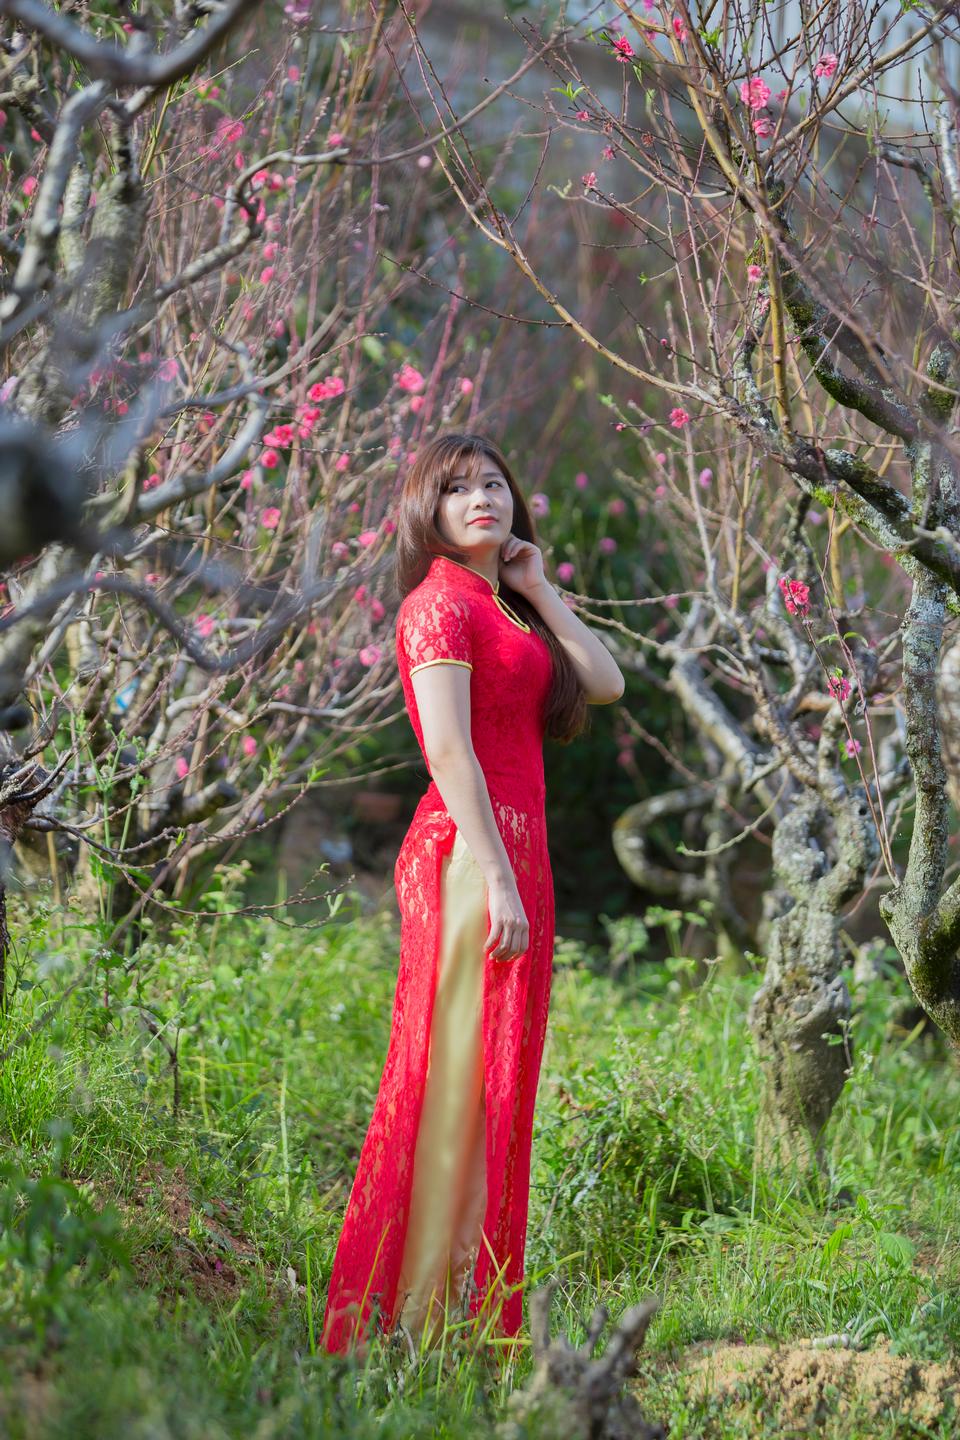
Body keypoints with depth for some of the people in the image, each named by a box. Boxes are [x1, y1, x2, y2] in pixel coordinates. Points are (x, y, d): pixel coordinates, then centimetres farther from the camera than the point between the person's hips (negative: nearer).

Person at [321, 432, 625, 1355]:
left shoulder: (504, 610, 19)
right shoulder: (441, 603, -8)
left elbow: (606, 684, 11)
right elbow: (448, 752, -16)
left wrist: (538, 589, 9)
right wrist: (498, 880, -21)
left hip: (513, 851, 9)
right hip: (470, 851, -9)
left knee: (492, 1076, 10)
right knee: (459, 1076, -8)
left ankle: (465, 1300, 16)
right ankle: (417, 1311, -5)